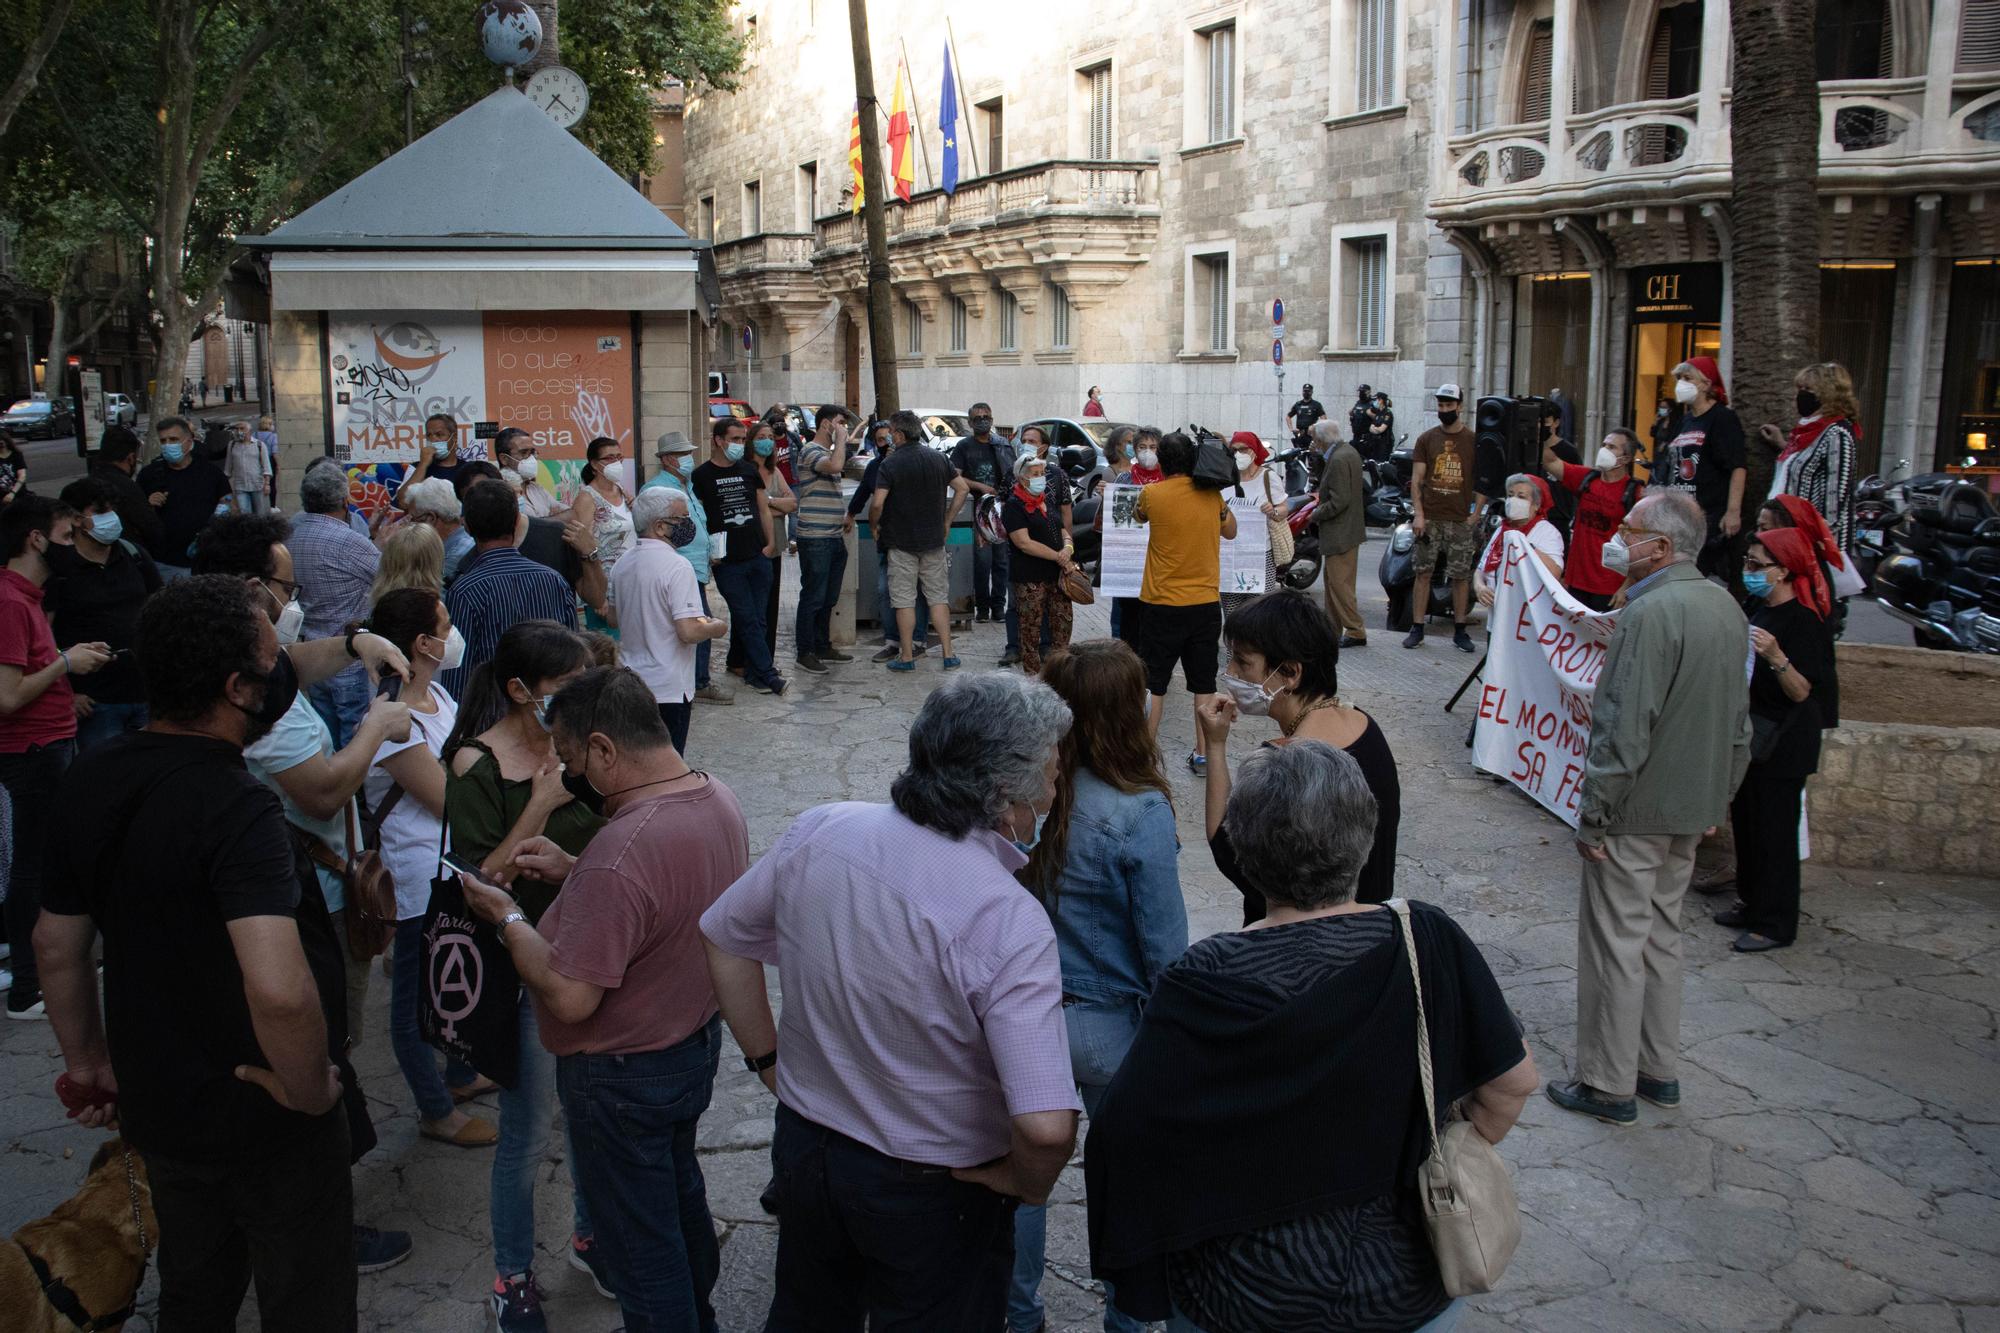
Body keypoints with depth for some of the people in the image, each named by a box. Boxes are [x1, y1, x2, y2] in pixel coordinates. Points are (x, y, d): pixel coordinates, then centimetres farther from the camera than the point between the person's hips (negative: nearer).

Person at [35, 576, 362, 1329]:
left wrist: (88, 1062, 21)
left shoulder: (89, 786, -5)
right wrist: (311, 1090, -24)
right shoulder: (236, 808, -30)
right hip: (266, 1125, -7)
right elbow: (280, 990, -42)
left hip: (158, 1107, 7)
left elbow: (56, 947, 8)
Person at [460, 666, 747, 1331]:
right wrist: (573, 871, 3)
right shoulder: (719, 799, -7)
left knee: (638, 1242, 13)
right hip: (698, 1044, 9)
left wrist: (507, 917, -18)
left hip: (625, 1076, -9)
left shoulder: (620, 854, -36)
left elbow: (569, 998, -32)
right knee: (679, 1195, 31)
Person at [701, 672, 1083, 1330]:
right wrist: (1024, 1182, -16)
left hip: (803, 1145, 5)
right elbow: (1046, 1127, -37)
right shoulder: (1008, 922, -31)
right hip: (932, 1198, -5)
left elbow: (724, 940, 2)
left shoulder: (818, 832, -14)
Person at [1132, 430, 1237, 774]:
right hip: (1205, 603, 3)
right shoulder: (1212, 493, -1)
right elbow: (1229, 531, 17)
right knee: (1204, 683, 11)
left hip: (1162, 604, -3)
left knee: (1154, 684, 6)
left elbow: (1137, 516, 13)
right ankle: (1203, 755, 15)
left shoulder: (1153, 493, -10)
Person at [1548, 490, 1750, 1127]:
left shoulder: (1652, 612, -22)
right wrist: (1718, 799, 23)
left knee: (1615, 943, 2)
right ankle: (1659, 1071, 30)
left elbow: (1624, 729, -24)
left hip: (1637, 812, -9)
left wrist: (1594, 814, -16)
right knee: (1662, 936, 19)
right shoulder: (1724, 606, 7)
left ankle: (1609, 1086, 12)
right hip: (1693, 809, 9)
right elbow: (1738, 721, 15)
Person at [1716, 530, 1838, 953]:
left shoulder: (1803, 620, -18)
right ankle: (1754, 904, 29)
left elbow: (1802, 692, -25)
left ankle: (1776, 924, 7)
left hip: (1783, 743, -9)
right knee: (1745, 820, 16)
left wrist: (1776, 657, -40)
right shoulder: (1764, 611, 9)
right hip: (1753, 736, 9)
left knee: (1774, 830, -2)